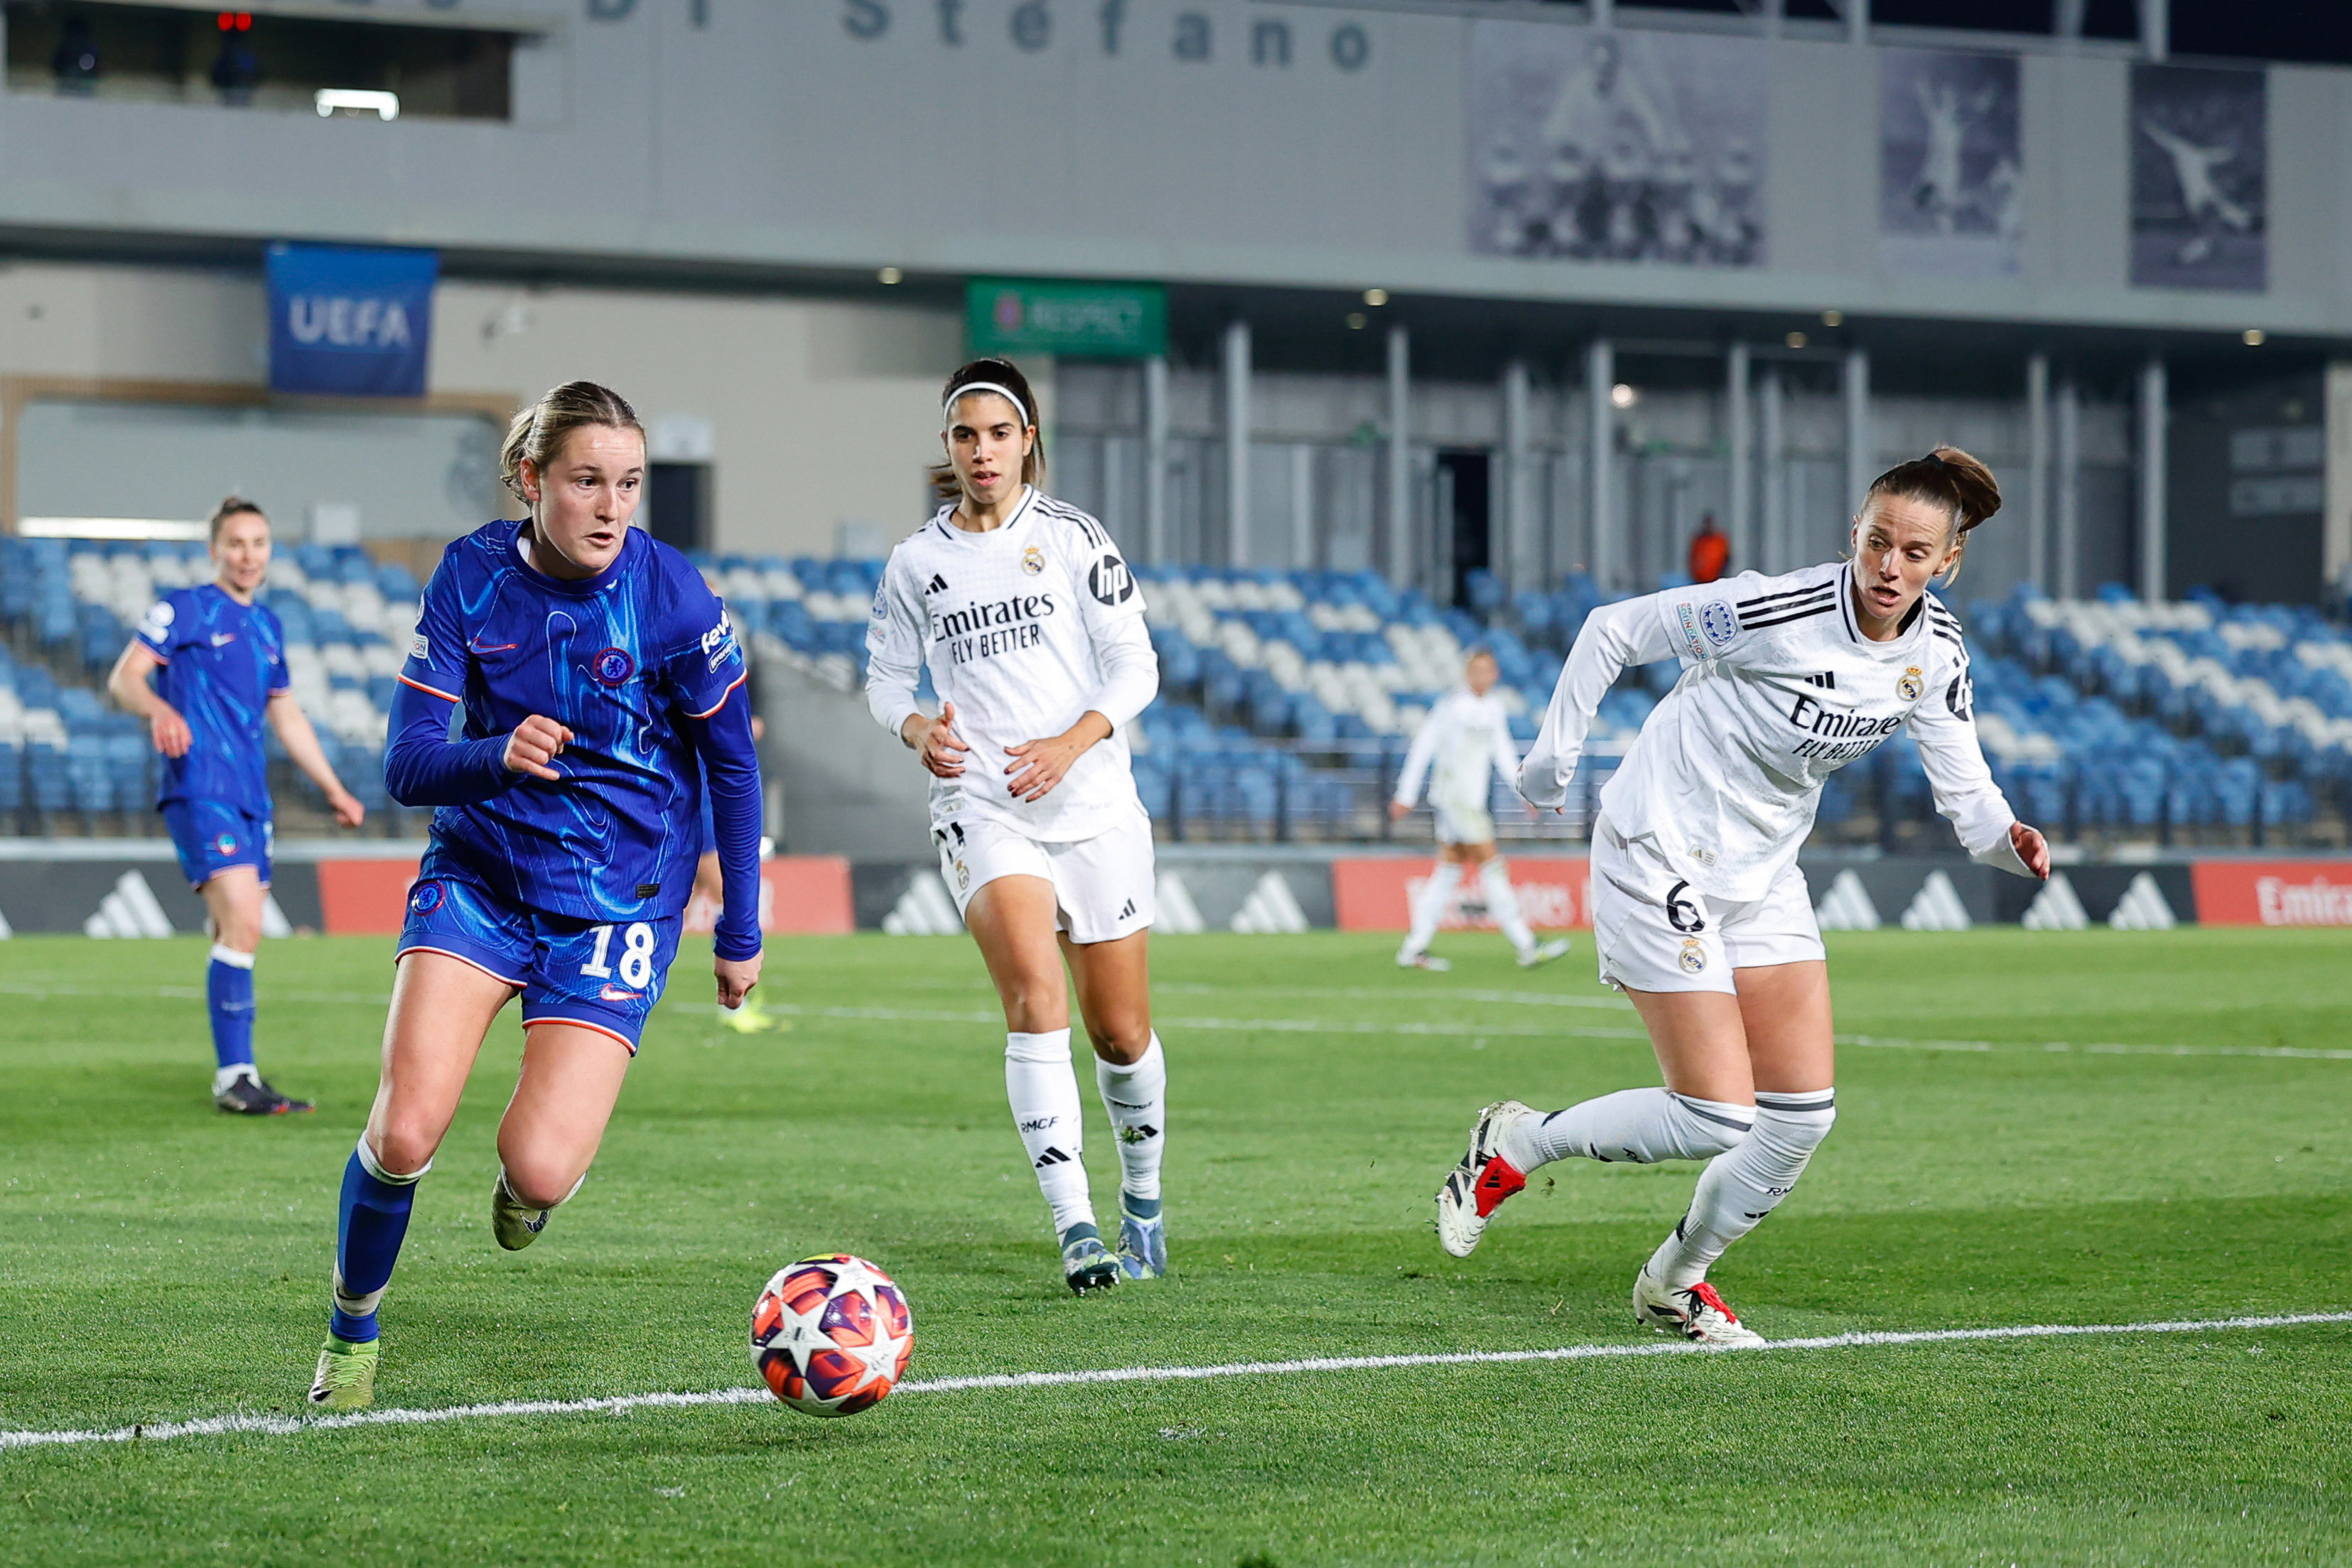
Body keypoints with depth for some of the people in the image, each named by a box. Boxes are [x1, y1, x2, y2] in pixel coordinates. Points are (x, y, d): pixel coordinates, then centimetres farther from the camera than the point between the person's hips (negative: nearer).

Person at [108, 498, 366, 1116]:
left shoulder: (266, 625, 20)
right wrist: (159, 709, -31)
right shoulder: (184, 610, -1)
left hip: (250, 796, 7)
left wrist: (333, 789, 28)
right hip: (199, 787, -7)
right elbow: (123, 677, -9)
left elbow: (285, 714, 29)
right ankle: (234, 1077, -16)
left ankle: (238, 1079, 14)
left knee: (237, 936, 8)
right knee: (241, 925, -18)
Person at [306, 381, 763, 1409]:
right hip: (480, 872, 2)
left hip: (618, 898, -2)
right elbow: (406, 765, -9)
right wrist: (498, 758, -32)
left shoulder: (671, 596, -13)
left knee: (540, 1170, -18)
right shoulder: (471, 576, -7)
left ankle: (526, 1176, 22)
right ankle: (351, 1333, 10)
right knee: (406, 1132, -17)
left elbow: (731, 766, 1)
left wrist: (740, 933, 7)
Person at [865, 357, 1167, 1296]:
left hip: (1092, 803, 0)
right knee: (1036, 999, -23)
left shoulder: (1072, 538, 0)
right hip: (981, 807, 0)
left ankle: (1143, 1199, 35)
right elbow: (885, 674, 16)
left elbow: (1135, 665, -1)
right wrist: (917, 730, -6)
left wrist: (1071, 742, -18)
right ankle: (1075, 1228, -26)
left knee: (1121, 1032, 7)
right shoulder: (916, 562, 6)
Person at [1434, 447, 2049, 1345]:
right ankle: (1511, 1148, 12)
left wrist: (2009, 842, -26)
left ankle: (1674, 1283, 21)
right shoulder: (1778, 610, -25)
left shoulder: (1936, 654, -6)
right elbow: (1612, 630, -14)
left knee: (1803, 1115, 0)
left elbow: (1965, 794, -4)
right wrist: (1554, 756, -8)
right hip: (1660, 857, -7)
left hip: (1763, 873, 7)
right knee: (1715, 1120, -11)